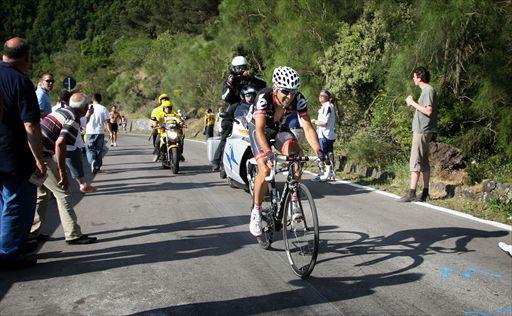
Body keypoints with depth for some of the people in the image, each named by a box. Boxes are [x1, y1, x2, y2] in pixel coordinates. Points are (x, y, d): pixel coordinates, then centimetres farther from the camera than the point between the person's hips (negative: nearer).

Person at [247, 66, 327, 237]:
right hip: (258, 128, -3)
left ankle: (294, 202, -16)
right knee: (265, 170, -22)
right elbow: (260, 129, -43)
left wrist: (318, 150, -44)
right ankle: (256, 211, -2)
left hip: (280, 128, 3)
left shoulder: (299, 100, -26)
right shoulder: (264, 97, -35)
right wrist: (268, 152, -59)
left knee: (296, 153, -26)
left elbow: (307, 128, -29)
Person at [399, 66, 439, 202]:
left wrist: (413, 103, -14)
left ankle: (412, 193, -11)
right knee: (424, 162, 11)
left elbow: (428, 111, -21)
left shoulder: (429, 91, -12)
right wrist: (413, 104, 9)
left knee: (415, 162, -11)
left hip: (422, 131, -10)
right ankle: (425, 193, 16)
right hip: (422, 130, 10)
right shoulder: (426, 90, 18)